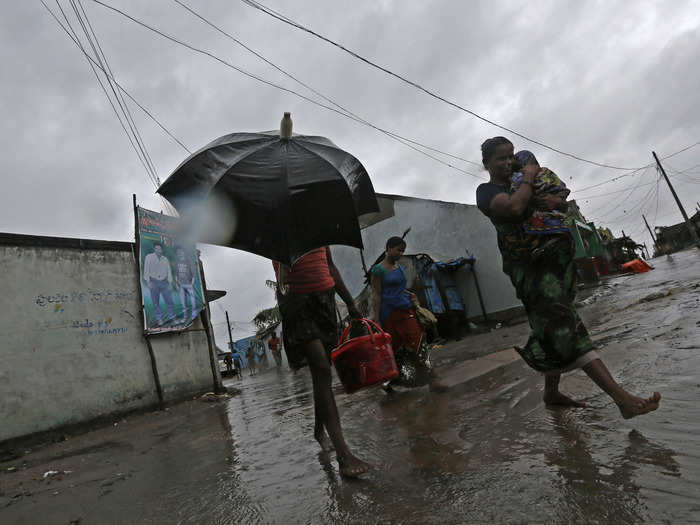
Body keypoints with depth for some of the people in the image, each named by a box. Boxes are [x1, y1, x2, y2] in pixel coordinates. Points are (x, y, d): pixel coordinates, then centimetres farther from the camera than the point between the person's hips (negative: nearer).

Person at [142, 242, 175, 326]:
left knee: (169, 300, -1)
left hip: (164, 282, 2)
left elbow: (169, 271, 9)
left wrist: (170, 283, 2)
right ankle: (159, 319, 8)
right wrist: (148, 282, -12)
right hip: (154, 282, -2)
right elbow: (146, 270, -3)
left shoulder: (165, 259, 9)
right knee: (155, 302, 0)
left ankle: (172, 317, 10)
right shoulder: (149, 257, 0)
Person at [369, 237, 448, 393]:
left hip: (406, 310, 6)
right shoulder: (378, 270, -7)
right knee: (393, 348, 4)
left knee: (418, 344, -4)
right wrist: (377, 321, -12)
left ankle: (432, 380, -1)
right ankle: (389, 379, 23)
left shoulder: (400, 267, 14)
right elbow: (377, 296, -9)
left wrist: (411, 295, 8)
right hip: (389, 314, -6)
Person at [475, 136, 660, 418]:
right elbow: (514, 207, -21)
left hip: (556, 255, 8)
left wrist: (557, 201, -3)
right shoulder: (486, 191, 0)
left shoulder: (520, 183, 23)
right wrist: (528, 179, -4)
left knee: (557, 326, 8)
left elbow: (563, 204, 22)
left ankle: (551, 392, 22)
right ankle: (623, 398, -22)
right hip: (527, 265, -8)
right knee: (563, 324, -17)